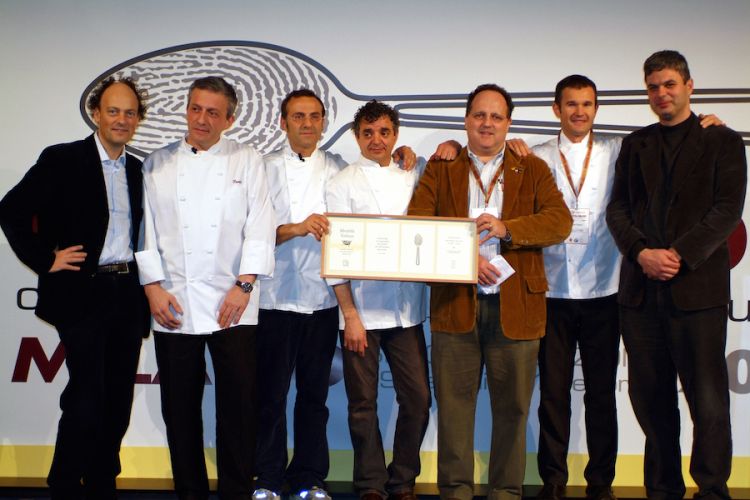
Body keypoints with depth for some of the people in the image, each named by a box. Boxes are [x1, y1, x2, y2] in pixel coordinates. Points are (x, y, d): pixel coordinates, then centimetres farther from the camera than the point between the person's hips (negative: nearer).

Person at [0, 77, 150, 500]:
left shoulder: (138, 170, 14)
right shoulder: (62, 160, -3)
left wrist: (145, 284, 9)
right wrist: (45, 260, -10)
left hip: (127, 296, 6)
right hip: (82, 294, -5)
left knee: (118, 402, 9)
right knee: (86, 399, -8)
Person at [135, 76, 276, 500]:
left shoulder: (248, 162, 7)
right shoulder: (158, 164, 12)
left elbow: (260, 227, 0)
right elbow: (147, 227, 8)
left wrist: (244, 285, -9)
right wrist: (153, 286, -2)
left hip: (233, 304, -1)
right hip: (174, 305, 2)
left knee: (239, 402, -2)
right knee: (181, 405, 6)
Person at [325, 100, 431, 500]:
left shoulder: (413, 176, 11)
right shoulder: (342, 184, 3)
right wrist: (349, 315, -9)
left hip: (407, 309, 3)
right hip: (361, 311, -3)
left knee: (417, 398, 2)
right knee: (363, 403, 4)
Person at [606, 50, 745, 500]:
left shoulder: (722, 141, 7)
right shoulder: (635, 145, 17)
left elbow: (728, 209, -3)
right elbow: (618, 208, 8)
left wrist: (680, 254, -15)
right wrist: (641, 252, -10)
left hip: (697, 286, -3)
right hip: (641, 289, 4)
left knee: (708, 400, -4)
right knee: (651, 398, 7)